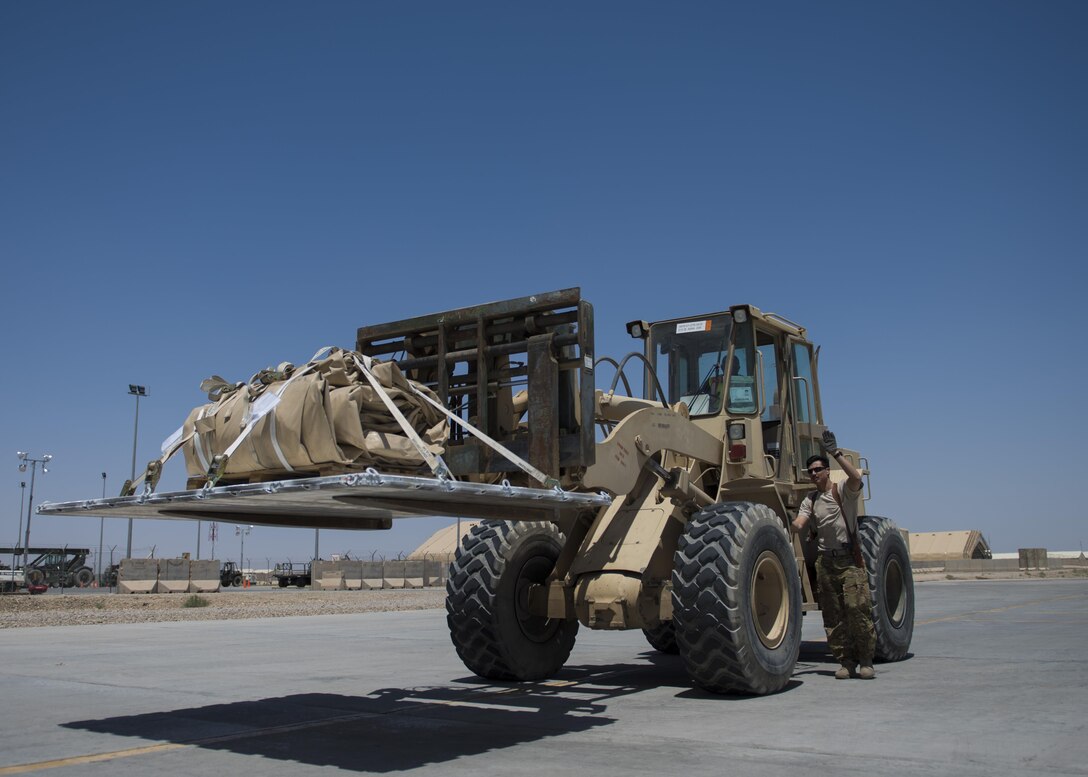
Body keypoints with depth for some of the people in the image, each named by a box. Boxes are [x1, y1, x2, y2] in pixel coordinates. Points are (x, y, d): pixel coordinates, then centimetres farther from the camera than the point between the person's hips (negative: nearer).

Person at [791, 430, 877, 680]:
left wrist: (835, 452, -23)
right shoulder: (810, 501, 14)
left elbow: (856, 476, -21)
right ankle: (846, 661, 10)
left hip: (850, 559, -4)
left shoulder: (844, 491, 2)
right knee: (833, 614, 2)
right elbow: (798, 524, 0)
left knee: (857, 607, -12)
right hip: (825, 560, 4)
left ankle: (866, 660, 0)